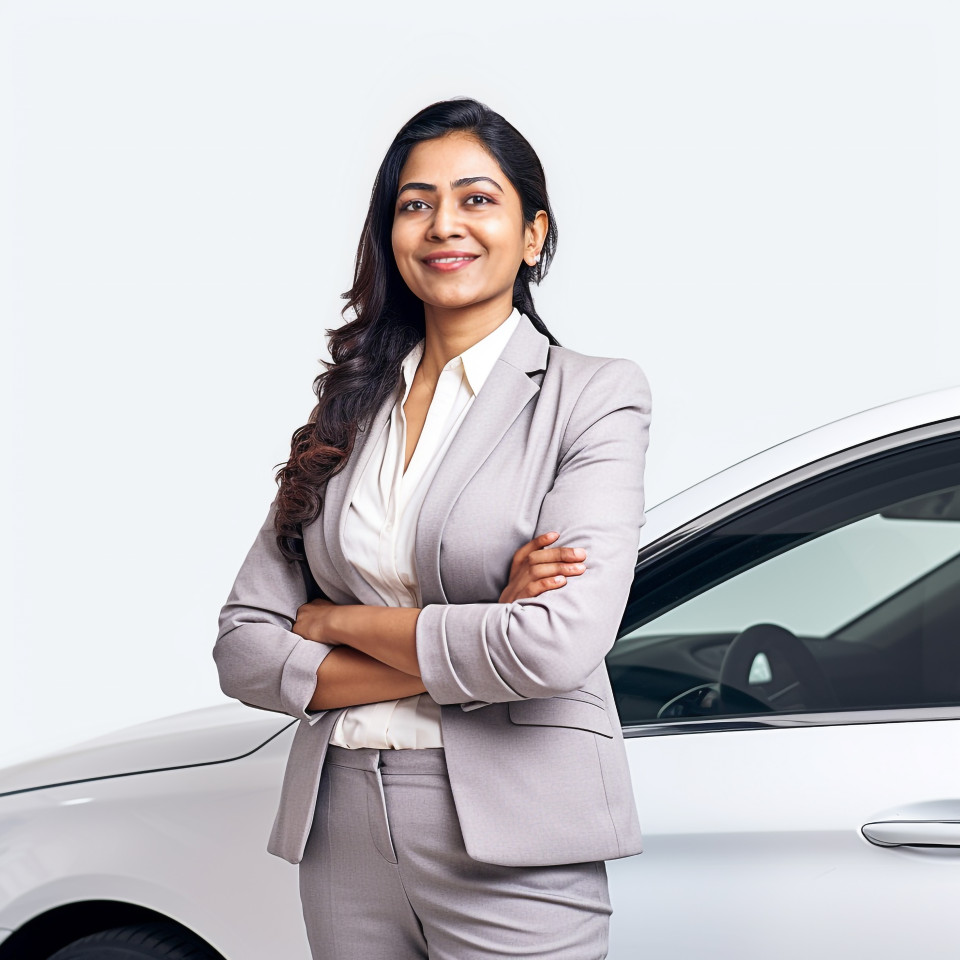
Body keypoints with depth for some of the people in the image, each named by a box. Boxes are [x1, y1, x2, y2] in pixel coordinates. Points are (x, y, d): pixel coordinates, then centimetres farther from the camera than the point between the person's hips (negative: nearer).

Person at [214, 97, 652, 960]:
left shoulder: (594, 395, -5)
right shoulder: (352, 410, 9)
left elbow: (556, 647, -19)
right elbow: (242, 649, 2)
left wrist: (344, 622, -6)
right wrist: (458, 661, -12)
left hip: (512, 846, -4)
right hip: (341, 827, 4)